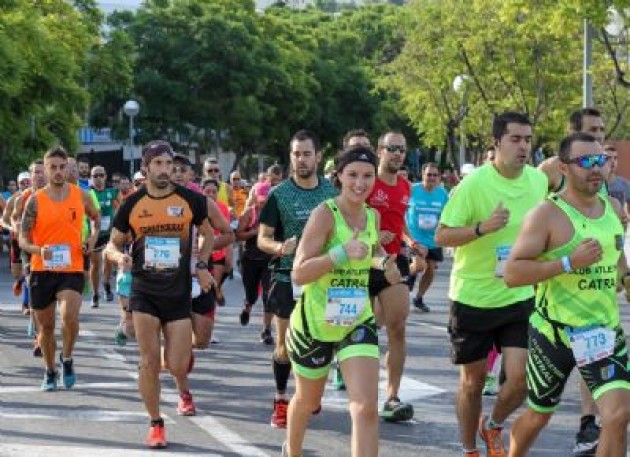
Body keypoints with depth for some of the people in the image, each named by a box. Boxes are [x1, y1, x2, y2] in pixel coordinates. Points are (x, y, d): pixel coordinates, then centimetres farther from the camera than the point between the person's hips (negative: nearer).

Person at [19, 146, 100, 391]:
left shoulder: (81, 196, 1)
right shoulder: (35, 201, -4)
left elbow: (96, 217, 23)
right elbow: (23, 240, -4)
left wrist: (93, 236, 3)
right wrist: (38, 250, -24)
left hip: (72, 270, -1)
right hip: (42, 271, 1)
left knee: (70, 318, -23)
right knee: (46, 326, 11)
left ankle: (67, 359, 4)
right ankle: (50, 372, 31)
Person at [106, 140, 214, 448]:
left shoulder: (190, 200, -3)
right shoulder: (132, 204, -3)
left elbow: (207, 234, 15)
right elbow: (113, 243, 7)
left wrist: (201, 266, 2)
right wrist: (119, 256, -16)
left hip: (179, 293, 0)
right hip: (144, 292, 0)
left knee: (177, 365, 0)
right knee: (149, 362, -6)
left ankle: (183, 391, 38)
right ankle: (156, 424, 10)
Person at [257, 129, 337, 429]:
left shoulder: (331, 192, 6)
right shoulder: (279, 194, -2)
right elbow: (263, 239, -3)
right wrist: (280, 247, -22)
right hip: (287, 276, -2)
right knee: (285, 344, 0)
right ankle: (280, 400, 13)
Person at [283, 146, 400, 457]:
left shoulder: (373, 216, 1)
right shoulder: (325, 213, -18)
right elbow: (299, 273, -24)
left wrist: (384, 262, 4)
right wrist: (342, 252, -35)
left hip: (358, 322, 4)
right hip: (315, 323, -4)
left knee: (366, 407, -14)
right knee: (308, 401, 19)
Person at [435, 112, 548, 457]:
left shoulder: (539, 180, 0)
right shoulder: (474, 184, -16)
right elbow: (441, 236, -16)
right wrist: (482, 227, -30)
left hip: (519, 297, 3)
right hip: (473, 297, -3)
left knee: (520, 377, -7)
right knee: (473, 380, 9)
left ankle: (493, 427, 23)